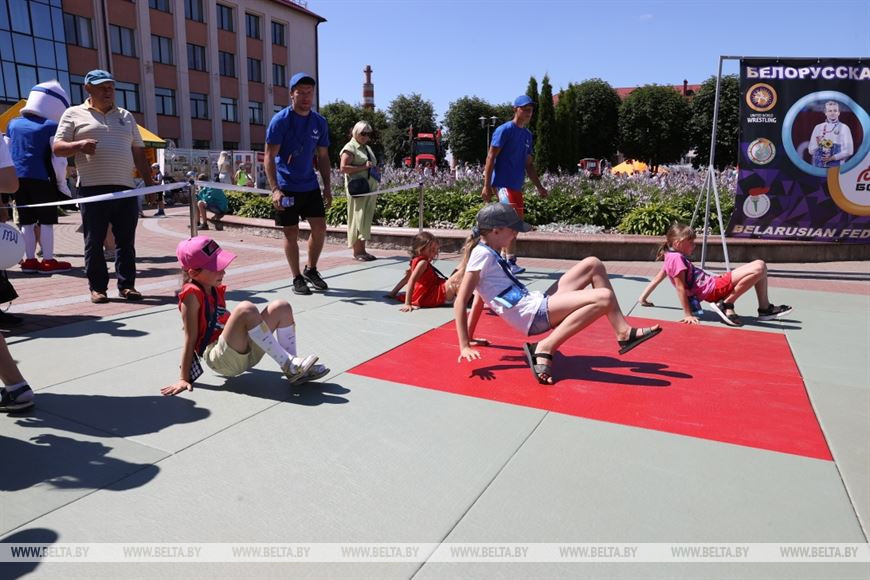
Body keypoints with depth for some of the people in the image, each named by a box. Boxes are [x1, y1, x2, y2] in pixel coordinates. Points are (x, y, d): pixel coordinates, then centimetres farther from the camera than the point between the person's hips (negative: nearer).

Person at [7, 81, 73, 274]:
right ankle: (48, 261, 1)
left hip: (18, 179, 6)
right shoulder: (51, 127, -7)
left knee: (27, 221, 11)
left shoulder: (13, 124, 12)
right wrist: (62, 183, 0)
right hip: (41, 179, -6)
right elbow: (58, 159, -10)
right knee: (46, 221, 0)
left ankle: (29, 260, 14)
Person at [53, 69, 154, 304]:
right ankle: (97, 287, 8)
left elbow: (138, 152, 20)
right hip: (93, 188, -2)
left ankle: (127, 285, 9)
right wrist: (79, 145, -15)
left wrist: (149, 182, 12)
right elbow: (57, 148, 6)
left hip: (125, 188, 3)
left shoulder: (125, 116, 21)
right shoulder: (74, 114, 10)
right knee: (94, 241, 0)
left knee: (126, 240, 3)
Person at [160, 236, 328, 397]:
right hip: (220, 359, -8)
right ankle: (288, 364, -26)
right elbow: (190, 338, -13)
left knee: (281, 306, -2)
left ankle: (293, 369, -10)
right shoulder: (192, 295, -10)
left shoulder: (216, 290, 14)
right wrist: (184, 379, -12)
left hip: (245, 354, 8)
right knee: (246, 309, -31)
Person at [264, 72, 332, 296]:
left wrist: (327, 187, 7)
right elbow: (269, 156, -12)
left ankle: (311, 270, 23)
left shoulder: (320, 122, 4)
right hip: (286, 188, -4)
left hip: (310, 186, 5)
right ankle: (297, 278, 16)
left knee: (320, 228, 3)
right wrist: (275, 189, -22)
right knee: (291, 233, 2)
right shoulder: (280, 120, -10)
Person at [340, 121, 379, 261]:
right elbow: (343, 167, -16)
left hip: (369, 190, 8)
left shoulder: (367, 148, 21)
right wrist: (364, 167, -17)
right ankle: (357, 252, -3)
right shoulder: (350, 148, -4)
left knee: (366, 220, 6)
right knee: (358, 219, -7)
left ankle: (362, 250, 11)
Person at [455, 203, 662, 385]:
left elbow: (481, 296, 20)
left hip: (537, 303, 10)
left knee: (593, 264, 11)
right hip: (531, 314, -10)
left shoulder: (490, 253, 18)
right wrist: (464, 346, -19)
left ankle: (623, 331, 9)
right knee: (604, 298, -24)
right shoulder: (482, 253, -11)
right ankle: (545, 350, -19)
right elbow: (460, 301, -16)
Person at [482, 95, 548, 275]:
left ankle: (503, 259, 20)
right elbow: (491, 157, -11)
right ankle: (510, 262, -16)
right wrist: (487, 185, -17)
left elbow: (529, 164, 23)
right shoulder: (504, 130, -6)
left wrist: (539, 187, 19)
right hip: (504, 183, -8)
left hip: (517, 185, 9)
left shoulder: (527, 134, 18)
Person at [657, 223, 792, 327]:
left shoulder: (671, 256, 17)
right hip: (712, 289, -11)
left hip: (714, 282, 11)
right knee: (758, 269, -21)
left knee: (760, 265, 12)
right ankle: (726, 305, -10)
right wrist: (688, 314, -21)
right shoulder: (676, 258, -14)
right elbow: (680, 287, -19)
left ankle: (765, 308, 16)